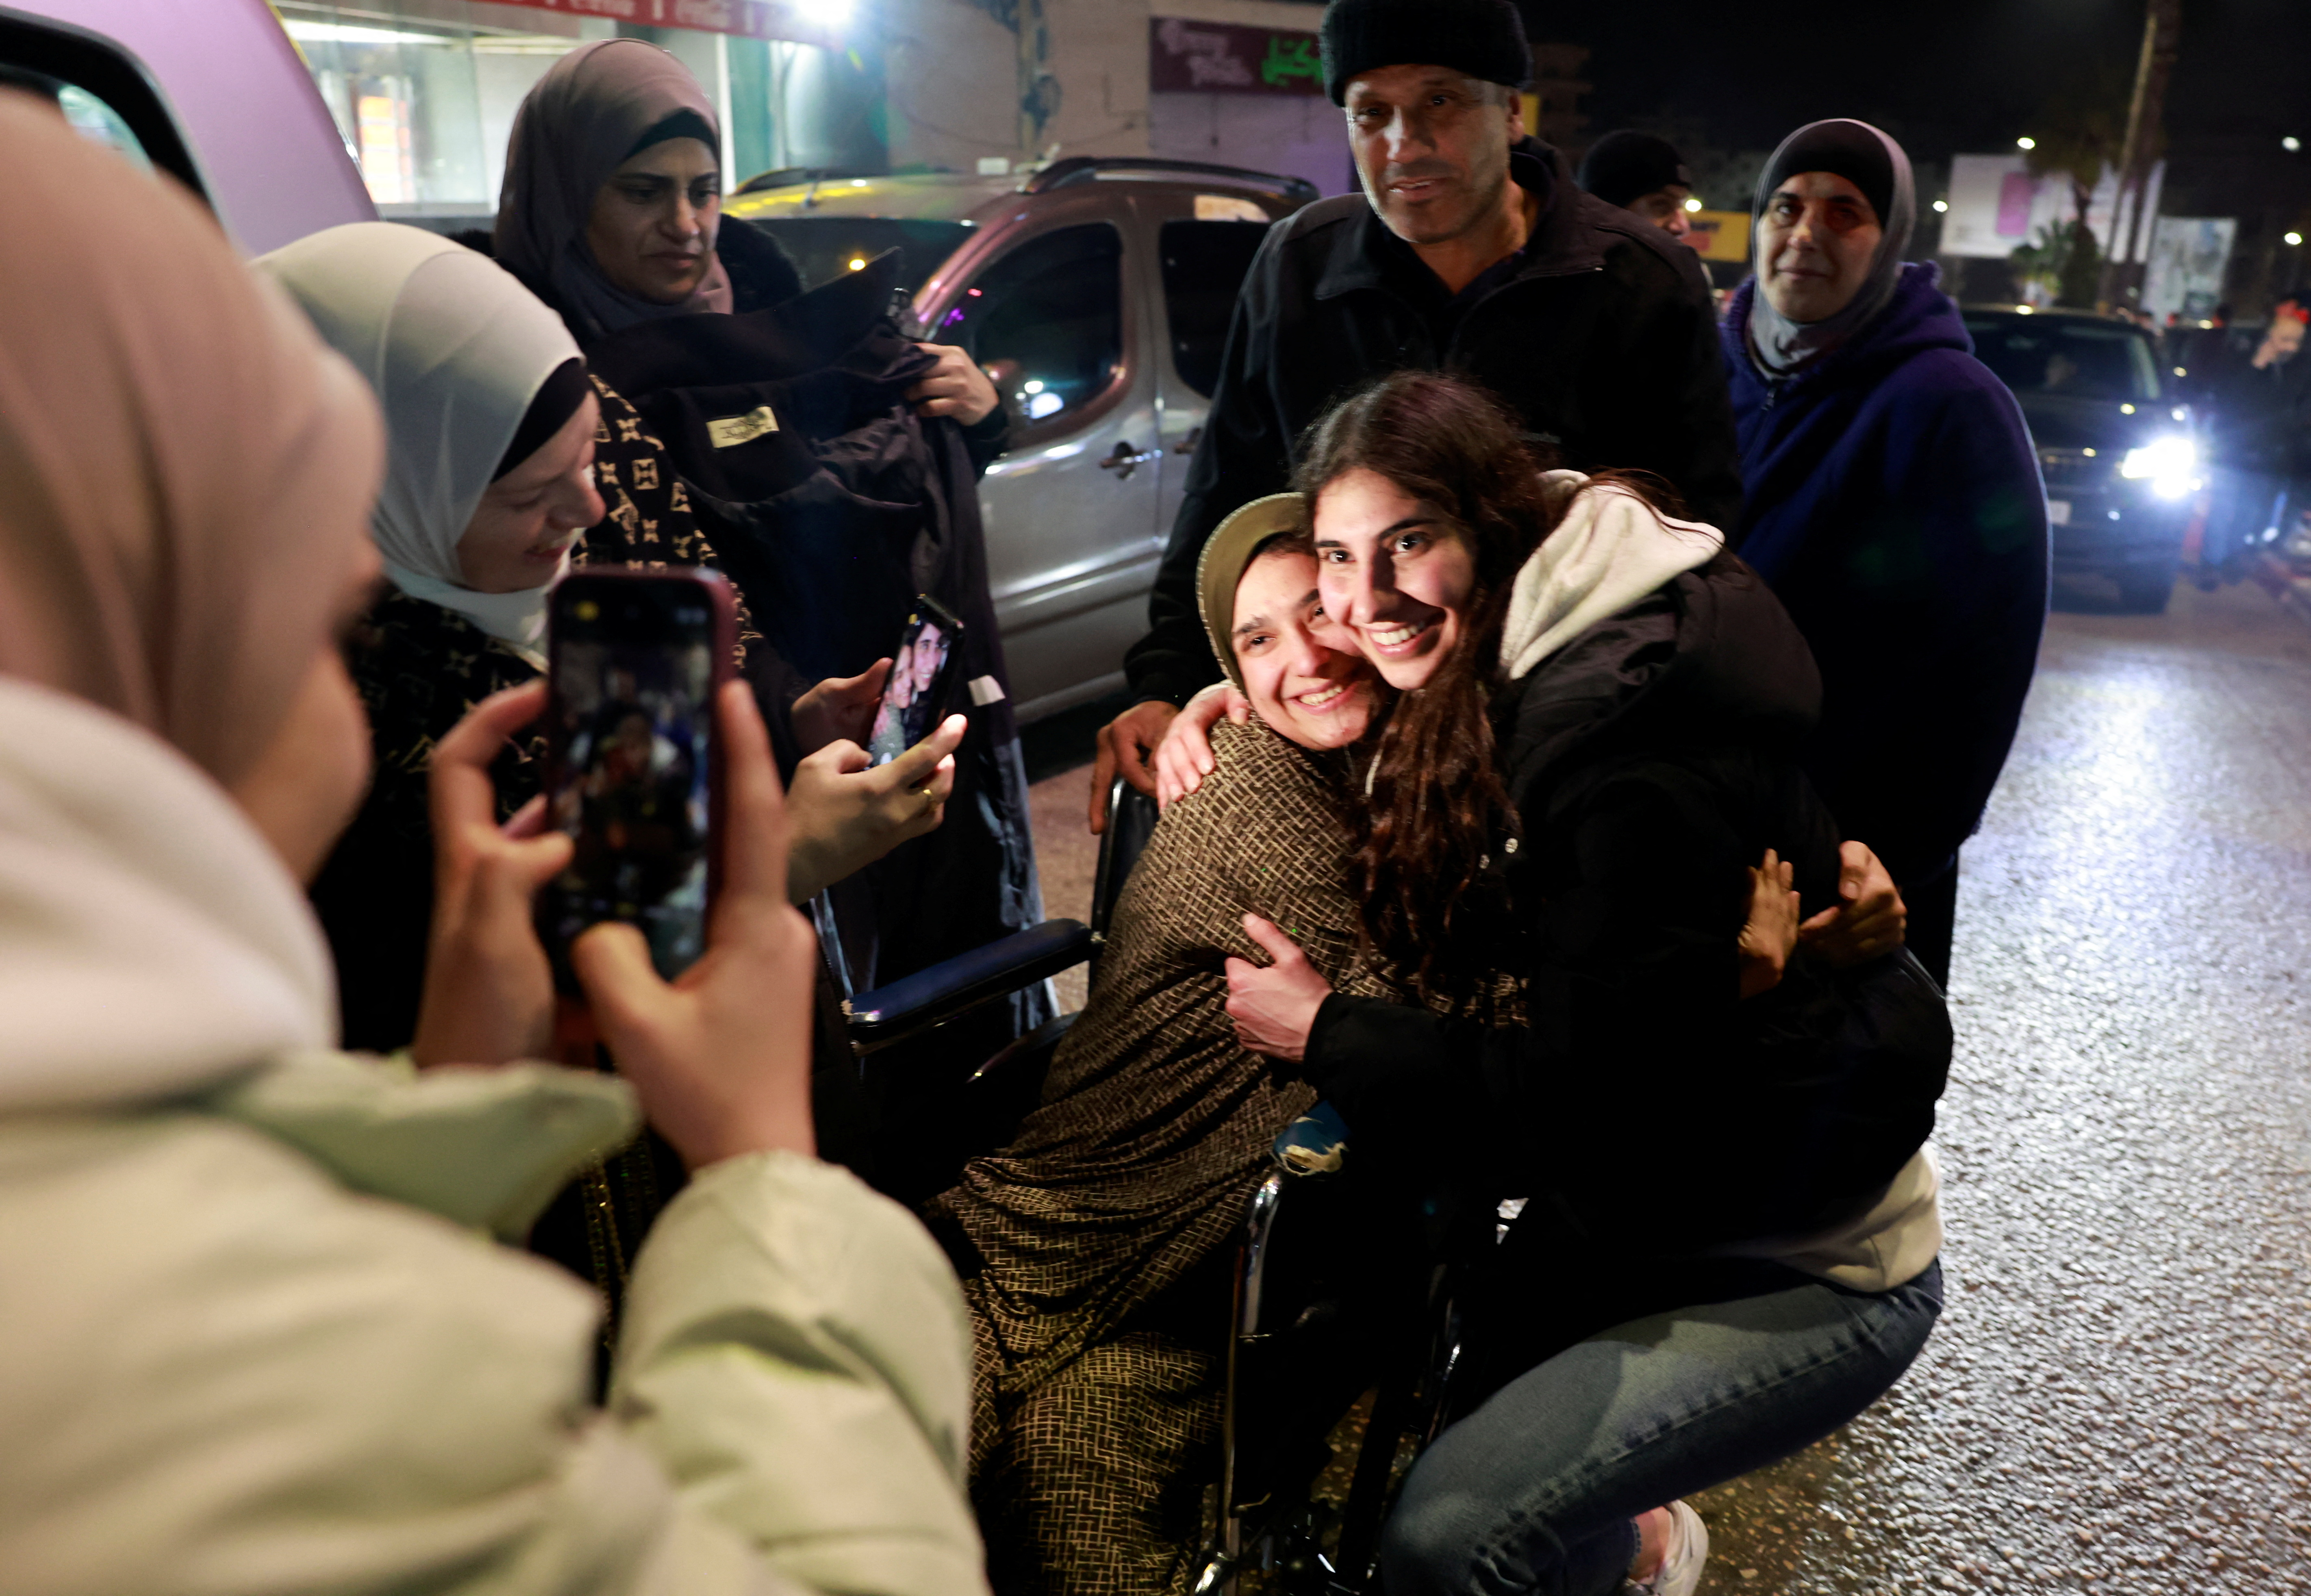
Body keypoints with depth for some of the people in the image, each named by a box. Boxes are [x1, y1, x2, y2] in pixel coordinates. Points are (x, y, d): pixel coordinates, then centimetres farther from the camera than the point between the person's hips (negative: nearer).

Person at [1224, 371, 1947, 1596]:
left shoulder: (1629, 748, -30)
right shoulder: (1497, 675, -2)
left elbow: (1582, 1100, -27)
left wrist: (1326, 1033, -17)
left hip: (1811, 1273, -8)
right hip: (1656, 1202, 9)